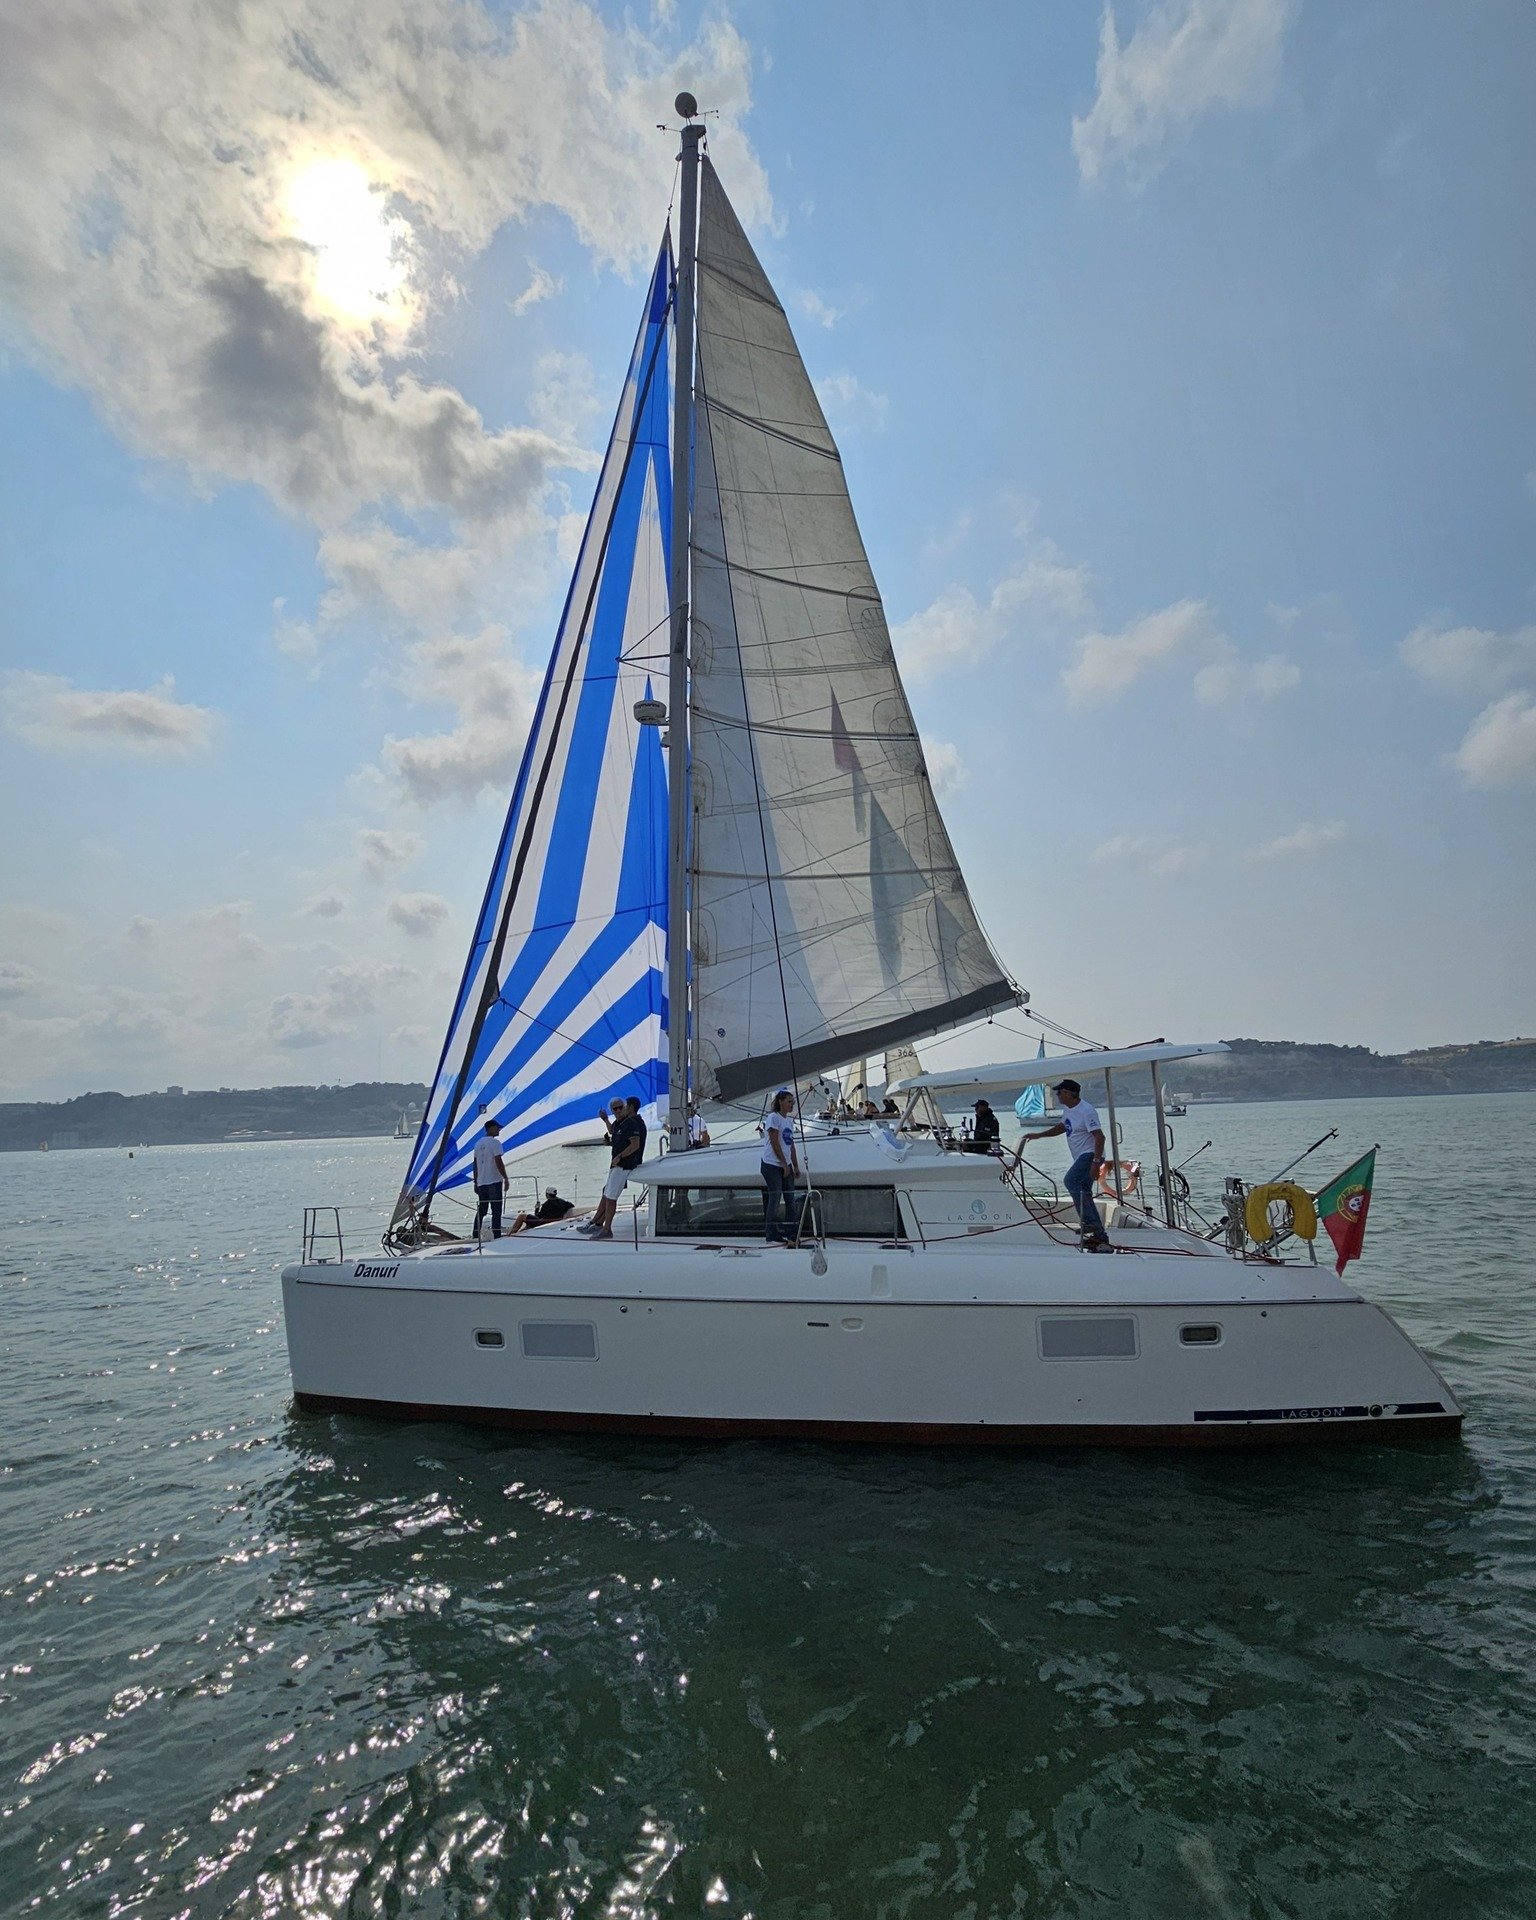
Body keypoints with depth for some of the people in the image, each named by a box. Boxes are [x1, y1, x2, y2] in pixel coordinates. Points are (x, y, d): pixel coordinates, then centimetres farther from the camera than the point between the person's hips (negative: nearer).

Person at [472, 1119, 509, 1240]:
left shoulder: (478, 1143, 13)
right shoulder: (495, 1142, -9)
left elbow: (475, 1164, 14)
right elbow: (499, 1162, -15)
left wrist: (476, 1182, 19)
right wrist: (505, 1178, -9)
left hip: (481, 1182, 7)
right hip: (494, 1181, -7)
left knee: (481, 1211, 13)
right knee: (496, 1211, -4)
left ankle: (475, 1237, 13)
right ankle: (496, 1237, -8)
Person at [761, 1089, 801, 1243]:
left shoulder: (789, 1120, 16)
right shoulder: (773, 1117, -9)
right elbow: (774, 1143, -13)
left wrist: (795, 1166, 12)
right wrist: (784, 1163, -12)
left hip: (786, 1165, 8)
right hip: (772, 1165, -8)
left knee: (790, 1199, 6)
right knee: (775, 1199, -6)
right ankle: (771, 1236, -1)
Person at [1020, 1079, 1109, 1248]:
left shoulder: (1086, 1111, -17)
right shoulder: (1068, 1109, 13)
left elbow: (1099, 1136, -22)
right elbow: (1061, 1127, 30)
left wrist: (1096, 1161, -29)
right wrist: (1038, 1135, 24)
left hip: (1091, 1154, -11)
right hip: (1081, 1157, 11)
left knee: (1070, 1181, -28)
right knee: (1083, 1193, 9)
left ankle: (1090, 1221, -32)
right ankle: (1100, 1234, 14)